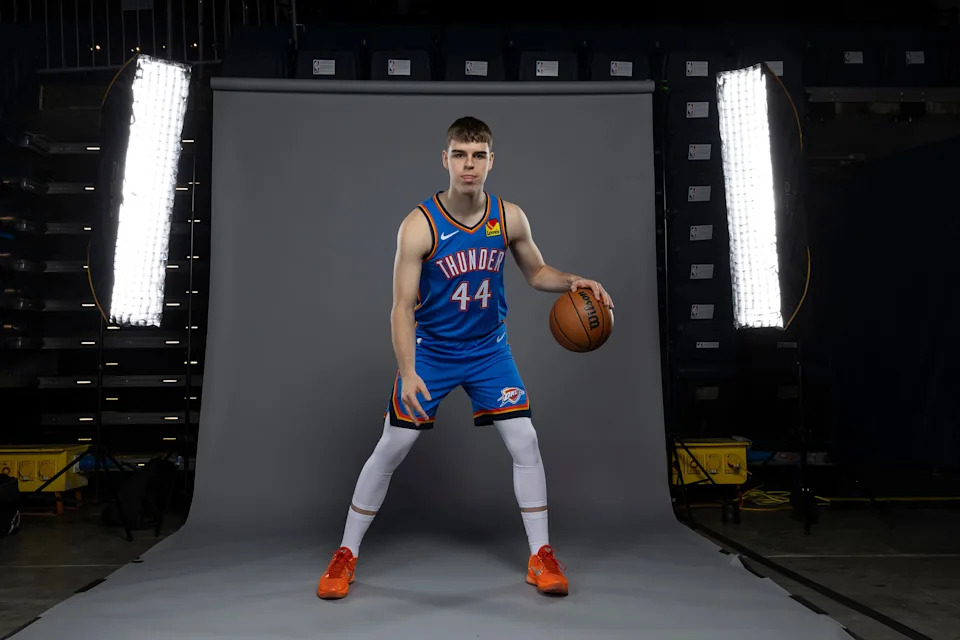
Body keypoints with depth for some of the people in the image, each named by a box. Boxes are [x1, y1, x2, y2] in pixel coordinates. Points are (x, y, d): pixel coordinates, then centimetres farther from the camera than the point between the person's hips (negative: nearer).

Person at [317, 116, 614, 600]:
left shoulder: (509, 218, -8)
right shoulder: (419, 225, -19)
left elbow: (536, 273, 8)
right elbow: (402, 306, -18)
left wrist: (572, 282, -12)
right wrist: (407, 372, -28)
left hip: (489, 349, 3)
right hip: (431, 351, -2)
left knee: (524, 443, -4)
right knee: (389, 450, 0)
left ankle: (541, 556, 14)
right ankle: (346, 555, 18)